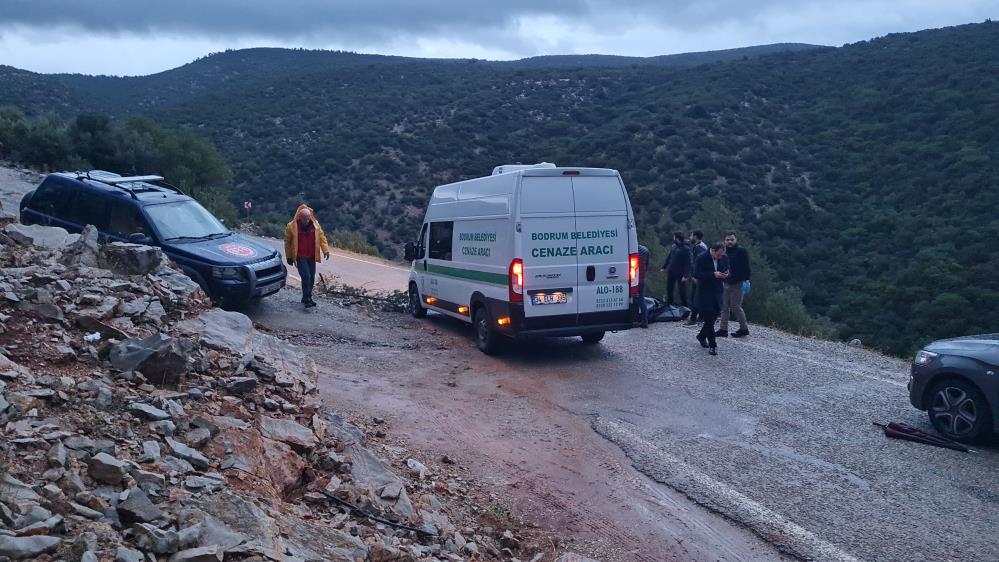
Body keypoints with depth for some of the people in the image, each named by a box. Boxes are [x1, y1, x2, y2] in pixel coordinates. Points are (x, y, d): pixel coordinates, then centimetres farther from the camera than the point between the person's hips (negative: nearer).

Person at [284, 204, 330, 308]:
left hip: (312, 256, 4)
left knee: (311, 277, 8)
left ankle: (306, 298, 22)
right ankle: (307, 299, -9)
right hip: (300, 257, -4)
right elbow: (287, 242, -1)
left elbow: (321, 237, 7)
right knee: (306, 276, -14)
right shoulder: (292, 226, -9)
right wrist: (289, 257, 1)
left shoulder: (315, 224, 0)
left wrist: (325, 250, -4)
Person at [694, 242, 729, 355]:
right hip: (705, 292, -5)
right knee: (709, 318, -6)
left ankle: (702, 336, 35)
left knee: (713, 316, 11)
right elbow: (696, 274, -18)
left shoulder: (724, 259, 2)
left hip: (717, 292, 5)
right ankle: (712, 345, 0)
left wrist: (726, 275, -12)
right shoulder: (702, 259, -13)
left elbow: (727, 272, 13)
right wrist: (713, 274, -25)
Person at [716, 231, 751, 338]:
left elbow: (746, 267, -11)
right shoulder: (724, 252, 11)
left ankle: (744, 328, 12)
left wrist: (746, 280, -18)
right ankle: (723, 329, 12)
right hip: (726, 283, 6)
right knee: (724, 307, 7)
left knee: (736, 307, -2)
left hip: (737, 284, -6)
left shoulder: (741, 252, -7)